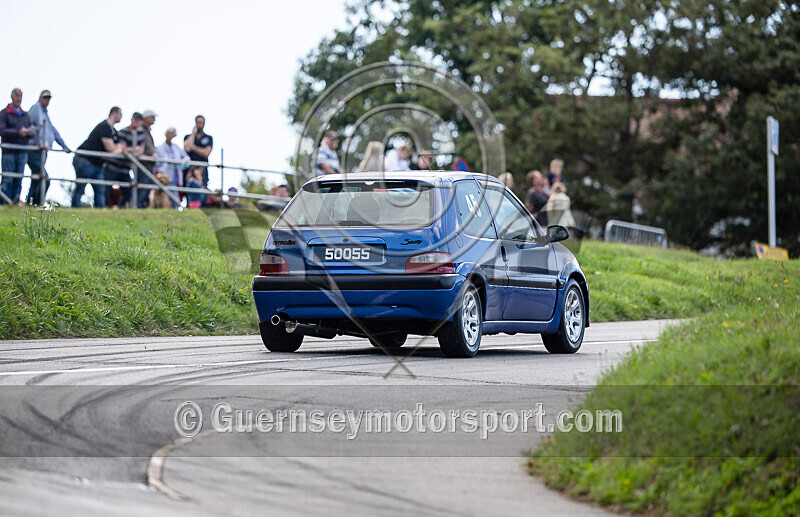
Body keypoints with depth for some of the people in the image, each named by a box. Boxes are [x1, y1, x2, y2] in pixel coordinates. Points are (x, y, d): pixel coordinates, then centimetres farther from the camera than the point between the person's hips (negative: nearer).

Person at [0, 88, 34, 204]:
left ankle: (15, 203, 5)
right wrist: (18, 132, -25)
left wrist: (30, 132, -9)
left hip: (22, 152, 5)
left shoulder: (25, 115, 17)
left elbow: (31, 130, 16)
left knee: (18, 181, 3)